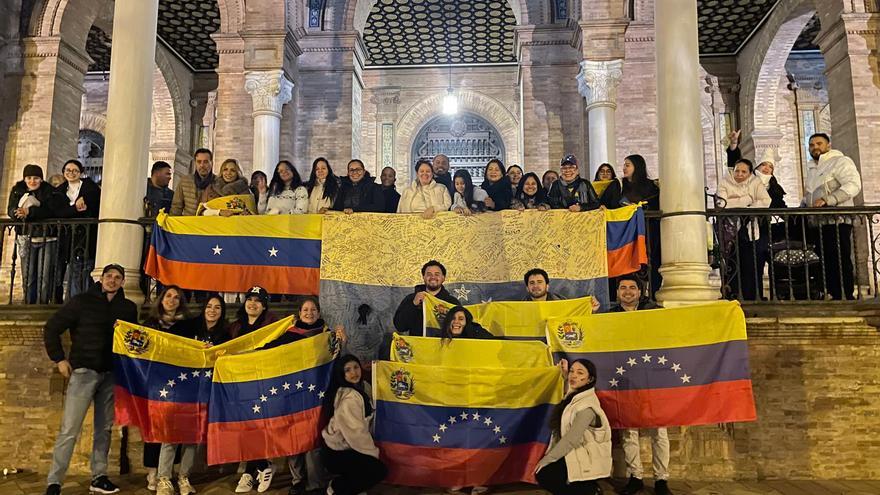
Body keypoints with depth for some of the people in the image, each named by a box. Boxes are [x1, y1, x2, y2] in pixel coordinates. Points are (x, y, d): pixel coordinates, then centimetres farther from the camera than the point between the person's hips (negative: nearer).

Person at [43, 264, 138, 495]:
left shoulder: (129, 307, 7)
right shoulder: (82, 301, -2)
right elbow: (51, 328, 1)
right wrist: (59, 359, -4)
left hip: (111, 374, 4)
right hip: (84, 371, -4)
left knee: (104, 428, 10)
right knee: (70, 429, -6)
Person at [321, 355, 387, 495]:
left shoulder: (362, 386, 1)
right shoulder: (348, 398, -26)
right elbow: (356, 432, -23)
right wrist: (374, 451, -10)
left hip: (347, 446, 8)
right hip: (336, 453, -8)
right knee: (380, 471, -11)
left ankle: (343, 482, 17)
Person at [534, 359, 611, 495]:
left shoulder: (587, 406, -23)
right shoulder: (575, 395, 4)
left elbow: (571, 439, -26)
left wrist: (547, 458, -21)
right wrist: (565, 374, 22)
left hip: (588, 459, -9)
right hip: (577, 452, 9)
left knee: (543, 475, -16)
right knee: (542, 473, 5)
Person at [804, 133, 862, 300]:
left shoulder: (840, 161, -2)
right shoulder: (812, 168, 23)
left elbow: (853, 185, -17)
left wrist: (827, 200, -26)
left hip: (836, 222, -7)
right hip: (817, 224, 8)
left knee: (841, 263, -9)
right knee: (827, 264, 6)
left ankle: (846, 298, -5)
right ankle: (836, 297, 11)